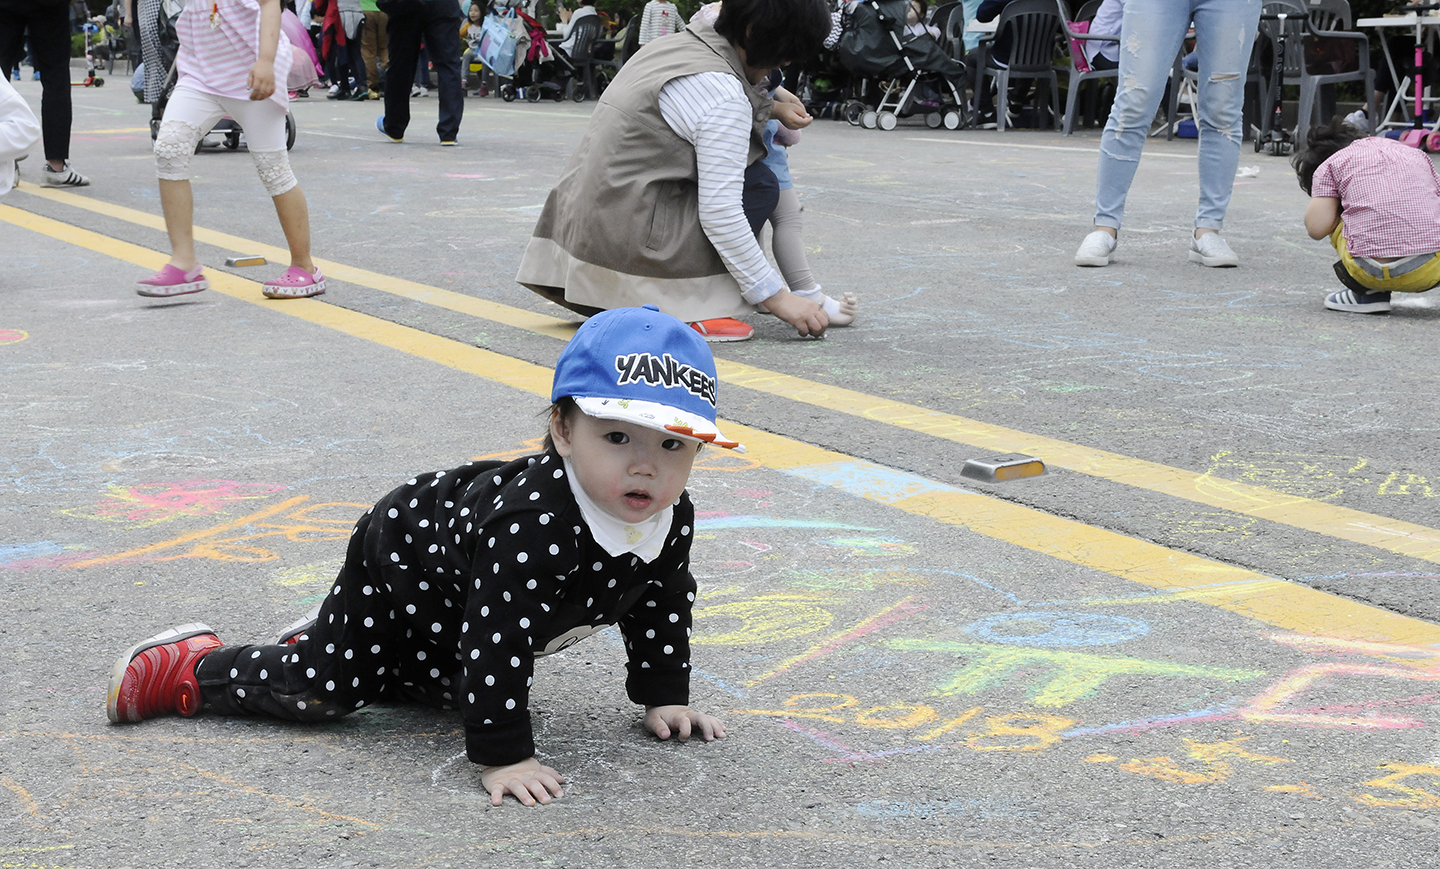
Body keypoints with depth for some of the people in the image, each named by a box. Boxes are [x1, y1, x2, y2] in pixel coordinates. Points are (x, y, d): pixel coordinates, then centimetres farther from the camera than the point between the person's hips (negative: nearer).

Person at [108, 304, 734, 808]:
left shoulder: (673, 519, -23)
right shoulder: (534, 519, -47)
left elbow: (660, 607, -3)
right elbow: (495, 635, -46)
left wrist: (664, 699, -2)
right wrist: (501, 757, -44)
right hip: (398, 562, -7)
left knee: (447, 686, 28)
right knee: (319, 690, -6)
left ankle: (320, 636, 46)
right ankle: (193, 666, 18)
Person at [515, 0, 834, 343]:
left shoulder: (670, 45, 11)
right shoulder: (724, 94, -16)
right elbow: (720, 214, -19)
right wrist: (776, 298, -14)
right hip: (628, 246, -9)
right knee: (759, 184, 0)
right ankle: (694, 306, -8)